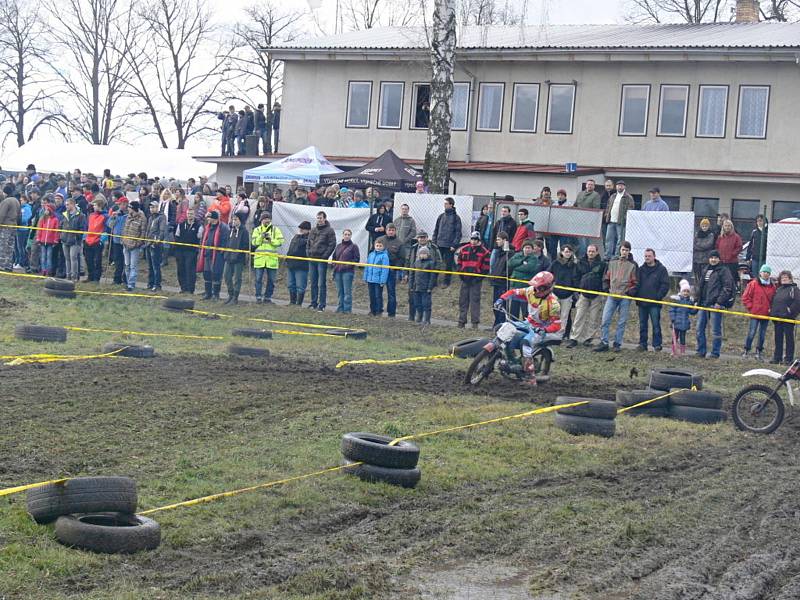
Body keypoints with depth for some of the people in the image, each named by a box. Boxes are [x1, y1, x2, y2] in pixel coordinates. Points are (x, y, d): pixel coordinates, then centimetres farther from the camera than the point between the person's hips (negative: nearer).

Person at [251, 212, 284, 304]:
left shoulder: (275, 230, 7)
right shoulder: (257, 230, 9)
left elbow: (280, 242, -2)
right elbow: (254, 242, -1)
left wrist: (271, 239, -15)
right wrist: (261, 237, -15)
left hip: (271, 258, 0)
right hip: (259, 258, 0)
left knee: (271, 280, 3)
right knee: (258, 279, 0)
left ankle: (268, 297, 13)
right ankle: (258, 297, 7)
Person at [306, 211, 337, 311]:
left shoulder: (329, 230, -3)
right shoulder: (313, 230, 16)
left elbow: (332, 244, -8)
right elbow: (308, 243, 23)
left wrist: (325, 256, -13)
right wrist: (308, 253, 9)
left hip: (322, 260, -6)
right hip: (312, 259, 6)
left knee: (322, 284, -5)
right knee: (313, 283, 10)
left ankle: (322, 305, -3)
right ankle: (313, 303, 16)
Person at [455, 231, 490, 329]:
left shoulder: (484, 251, -3)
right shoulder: (463, 249, 6)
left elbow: (486, 266, -2)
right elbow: (458, 261, 14)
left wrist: (480, 276, -10)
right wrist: (461, 273, 3)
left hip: (476, 280, -3)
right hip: (465, 279, 4)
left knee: (475, 300, -4)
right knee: (463, 300, 7)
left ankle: (475, 322, -1)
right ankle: (461, 321, 13)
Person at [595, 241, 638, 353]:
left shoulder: (633, 265, 3)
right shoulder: (612, 262, 10)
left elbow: (636, 282, 4)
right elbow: (606, 277, 16)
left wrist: (631, 292, -9)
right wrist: (606, 288, 3)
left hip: (625, 297, -2)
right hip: (612, 295, 2)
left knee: (622, 322, 2)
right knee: (605, 320, -5)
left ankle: (617, 344, 10)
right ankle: (604, 343, 0)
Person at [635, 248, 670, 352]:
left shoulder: (661, 269, 0)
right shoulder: (641, 269, 13)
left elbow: (665, 285, -4)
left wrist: (658, 297, -11)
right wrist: (637, 296, 3)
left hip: (654, 303, -4)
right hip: (641, 302, 4)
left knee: (656, 324, -3)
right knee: (642, 325, 8)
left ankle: (657, 344, 2)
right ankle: (642, 344, 13)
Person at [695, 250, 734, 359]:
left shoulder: (724, 271, -4)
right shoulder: (705, 271, 18)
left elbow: (728, 288, -11)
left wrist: (720, 302, -17)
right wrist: (697, 300, 17)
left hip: (716, 304, -7)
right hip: (703, 304, 7)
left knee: (716, 330, -3)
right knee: (700, 328, 8)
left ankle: (715, 353, 4)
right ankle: (701, 352, 16)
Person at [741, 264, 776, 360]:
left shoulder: (772, 287, 8)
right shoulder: (753, 284, -3)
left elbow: (774, 300, 18)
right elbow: (745, 297, -2)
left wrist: (771, 309, 4)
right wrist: (751, 307, -5)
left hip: (766, 315, 4)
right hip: (755, 313, -4)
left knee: (762, 334, 7)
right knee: (751, 333, -6)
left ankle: (758, 352, 15)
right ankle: (746, 351, 3)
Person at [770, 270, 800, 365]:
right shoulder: (778, 290, 18)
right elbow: (773, 302, 27)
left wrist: (791, 310, -16)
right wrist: (771, 310, 12)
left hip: (788, 318, -7)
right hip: (777, 317, 7)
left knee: (789, 338, -1)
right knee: (778, 338, 10)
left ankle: (789, 359, 1)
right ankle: (777, 357, 16)